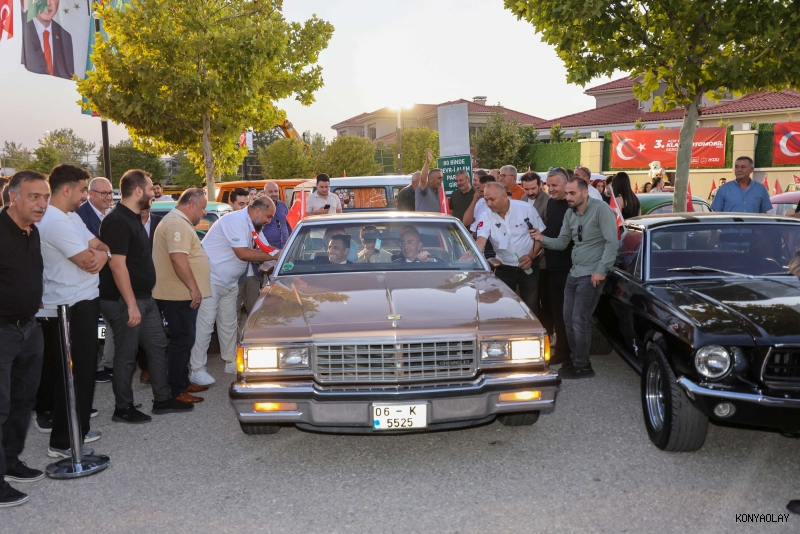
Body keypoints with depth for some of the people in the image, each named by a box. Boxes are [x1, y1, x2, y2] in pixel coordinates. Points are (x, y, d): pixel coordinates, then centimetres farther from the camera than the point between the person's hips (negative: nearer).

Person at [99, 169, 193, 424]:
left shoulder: (134, 218, 13)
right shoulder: (117, 222, -18)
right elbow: (117, 264, -24)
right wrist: (131, 304, -25)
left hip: (145, 298, 10)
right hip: (124, 301, -10)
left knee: (157, 346, 14)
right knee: (126, 354, 1)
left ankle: (162, 400, 24)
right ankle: (123, 409, 15)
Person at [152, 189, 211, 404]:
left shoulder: (179, 222, 19)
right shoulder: (177, 223, -17)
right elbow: (178, 259, -27)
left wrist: (192, 288, 22)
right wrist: (193, 288, -23)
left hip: (180, 294, 11)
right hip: (178, 295, -11)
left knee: (183, 340, 16)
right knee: (182, 341, -5)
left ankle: (183, 383, 26)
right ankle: (176, 391, 1)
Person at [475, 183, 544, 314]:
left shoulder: (526, 208, -11)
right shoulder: (486, 217, -8)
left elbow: (541, 234, -4)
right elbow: (481, 240, -21)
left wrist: (532, 255, -15)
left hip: (528, 266, -1)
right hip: (504, 268, 1)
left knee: (530, 307, 7)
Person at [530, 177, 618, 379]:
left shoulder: (601, 209, -13)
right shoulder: (570, 213, 10)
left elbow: (612, 242, -16)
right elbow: (562, 242, 10)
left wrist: (601, 270, -19)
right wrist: (543, 239, -9)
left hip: (591, 275, -8)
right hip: (573, 273, 8)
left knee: (580, 320, -5)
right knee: (568, 319, 12)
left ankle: (582, 366, 8)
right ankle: (576, 360, 27)